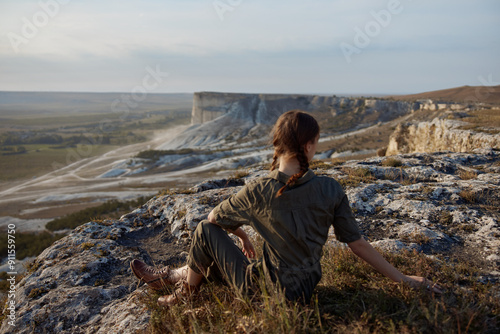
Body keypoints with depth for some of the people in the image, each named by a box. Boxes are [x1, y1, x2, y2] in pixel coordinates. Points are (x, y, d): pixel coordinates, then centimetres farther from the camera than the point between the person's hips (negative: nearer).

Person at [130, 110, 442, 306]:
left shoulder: (257, 192, -20)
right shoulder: (331, 190, -15)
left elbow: (216, 217, 0)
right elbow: (358, 244, -7)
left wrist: (244, 238, 21)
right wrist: (403, 278, 7)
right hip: (305, 289, 5)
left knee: (207, 232, 12)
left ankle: (185, 297, 34)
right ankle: (167, 275, 49)